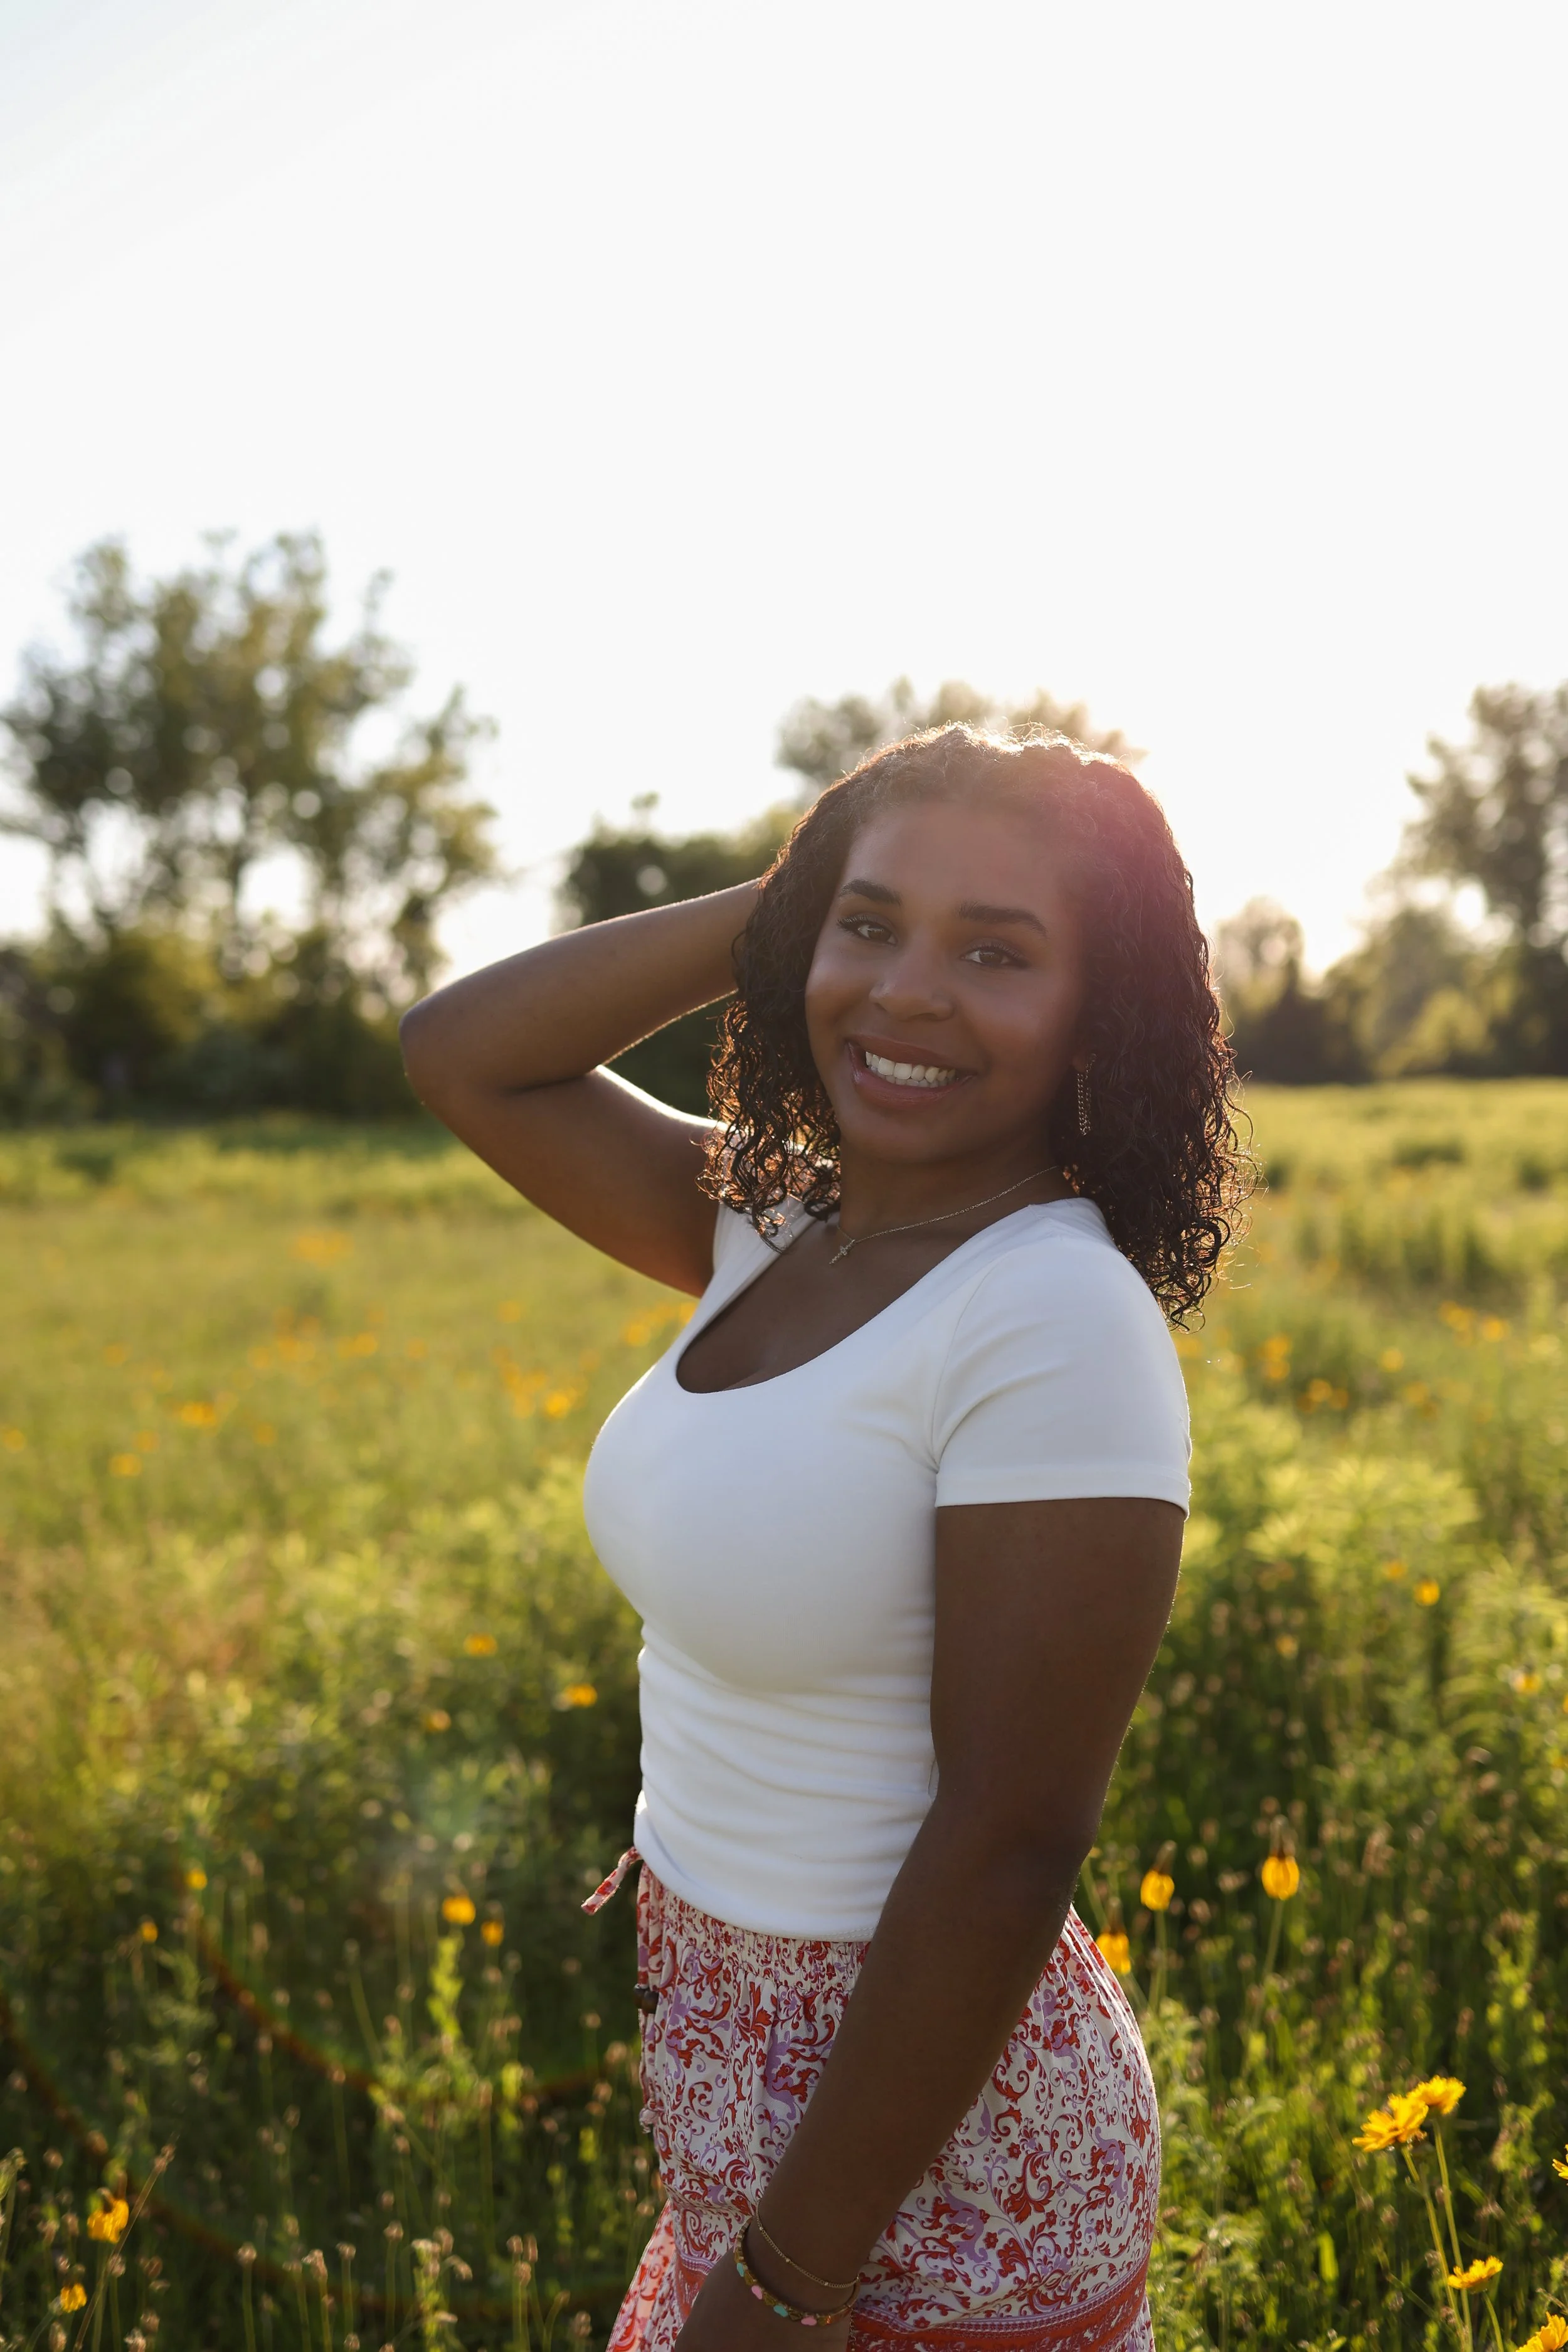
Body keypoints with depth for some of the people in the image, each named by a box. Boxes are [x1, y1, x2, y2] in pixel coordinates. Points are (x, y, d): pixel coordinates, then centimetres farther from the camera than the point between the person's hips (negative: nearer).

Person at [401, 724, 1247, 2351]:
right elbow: (461, 1054, 2)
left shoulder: (1058, 1318, -24)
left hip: (927, 2147, -7)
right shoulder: (778, 1230, -1)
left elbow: (1011, 1848, -23)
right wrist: (792, 897, -7)